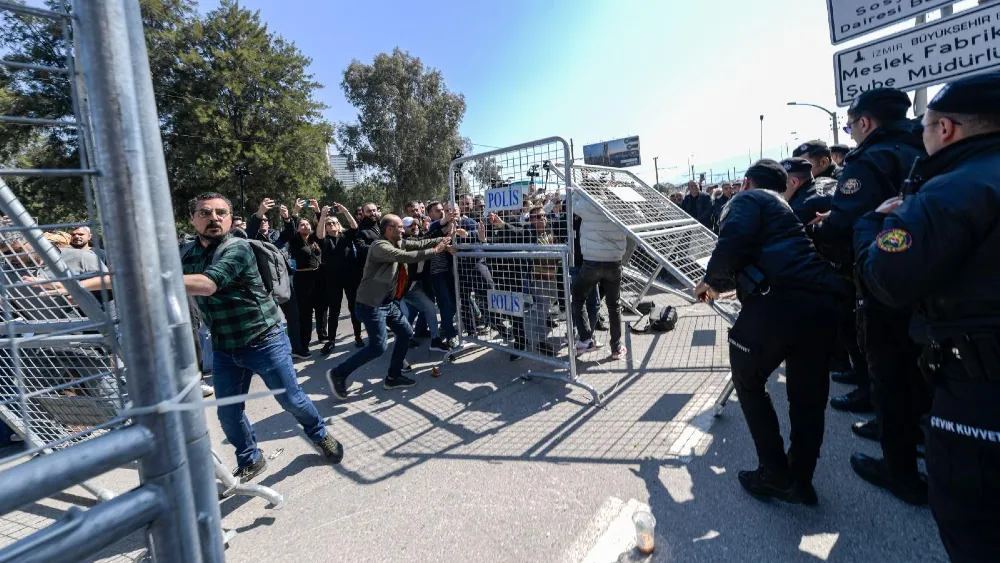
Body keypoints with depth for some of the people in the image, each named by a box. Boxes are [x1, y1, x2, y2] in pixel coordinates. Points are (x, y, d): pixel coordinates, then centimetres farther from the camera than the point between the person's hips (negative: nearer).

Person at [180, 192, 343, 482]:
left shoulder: (238, 249, -18)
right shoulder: (185, 252, 4)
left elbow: (207, 285, -33)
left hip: (264, 341, -5)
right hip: (223, 350, 6)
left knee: (292, 400, 5)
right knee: (228, 413, 11)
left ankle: (320, 435, 33)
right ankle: (250, 460, 35)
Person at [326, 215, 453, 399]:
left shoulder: (398, 243, 7)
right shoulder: (380, 246, -20)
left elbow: (419, 244, 4)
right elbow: (406, 256, -28)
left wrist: (443, 240, -8)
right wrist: (434, 251, -21)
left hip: (388, 302, 10)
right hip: (371, 304, -10)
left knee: (406, 333, 12)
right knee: (378, 347, -9)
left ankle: (393, 377, 22)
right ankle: (338, 373, 7)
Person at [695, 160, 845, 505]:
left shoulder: (749, 199, 11)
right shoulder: (785, 207, 35)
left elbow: (733, 244, -11)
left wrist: (711, 279, 6)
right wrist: (723, 283, 49)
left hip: (778, 301, -7)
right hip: (823, 303, 8)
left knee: (748, 382, 13)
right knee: (808, 396, 17)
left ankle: (776, 475, 15)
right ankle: (800, 481, 25)